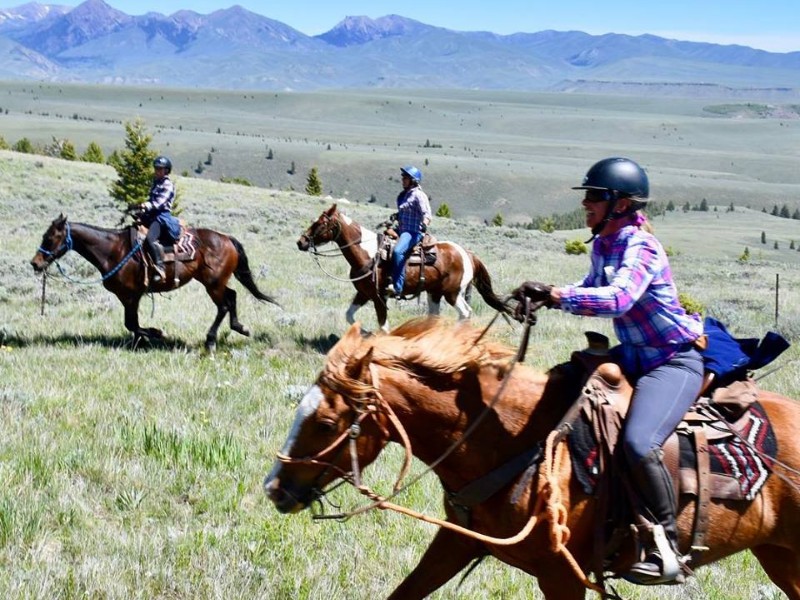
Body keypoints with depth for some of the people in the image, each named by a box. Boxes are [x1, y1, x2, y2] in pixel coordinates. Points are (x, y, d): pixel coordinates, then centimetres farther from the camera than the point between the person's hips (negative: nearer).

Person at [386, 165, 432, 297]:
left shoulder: (418, 195, -8)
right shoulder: (403, 195, 17)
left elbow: (426, 214, -17)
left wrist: (425, 224, -38)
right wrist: (395, 216, 11)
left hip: (414, 232, -11)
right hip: (402, 230, 11)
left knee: (398, 251, -33)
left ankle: (397, 287, -37)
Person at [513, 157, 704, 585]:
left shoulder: (641, 248, -21)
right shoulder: (602, 244, 5)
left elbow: (619, 299, -38)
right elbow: (595, 289, 23)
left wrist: (554, 295, -40)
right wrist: (546, 297, 5)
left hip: (675, 360, -10)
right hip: (634, 355, 10)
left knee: (639, 443, -30)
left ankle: (666, 546, -14)